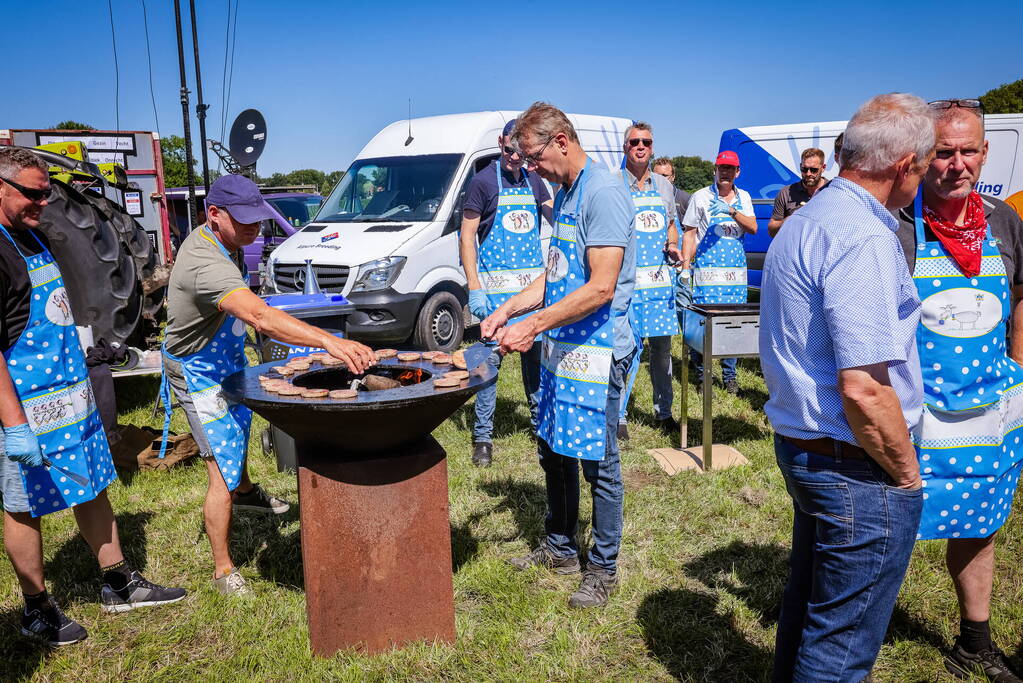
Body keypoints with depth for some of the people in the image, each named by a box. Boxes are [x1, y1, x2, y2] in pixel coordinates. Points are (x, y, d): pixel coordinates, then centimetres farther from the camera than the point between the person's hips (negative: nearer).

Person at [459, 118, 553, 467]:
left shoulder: (533, 181, 12)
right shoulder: (483, 182, -3)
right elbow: (466, 236, -6)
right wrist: (474, 289, -13)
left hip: (533, 282, 5)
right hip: (496, 285, -5)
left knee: (535, 353, 12)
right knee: (491, 357, -4)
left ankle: (541, 421, 26)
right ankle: (482, 436, 6)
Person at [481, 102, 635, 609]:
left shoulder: (604, 192, -16)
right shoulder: (564, 194, 13)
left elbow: (600, 288, -24)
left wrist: (533, 326, -22)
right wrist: (509, 309, 5)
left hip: (597, 351, -9)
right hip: (561, 347, 9)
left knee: (597, 462, 3)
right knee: (554, 451, 18)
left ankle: (603, 569, 21)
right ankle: (560, 548, 36)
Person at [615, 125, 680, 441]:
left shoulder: (664, 185, 14)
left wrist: (672, 245, 4)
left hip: (660, 277, 5)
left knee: (662, 344, 10)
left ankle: (663, 411, 23)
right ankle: (617, 415, 5)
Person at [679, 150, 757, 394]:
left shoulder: (744, 197, 14)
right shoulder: (701, 197, 4)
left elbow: (753, 228, 2)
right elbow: (689, 234, 3)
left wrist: (732, 211, -14)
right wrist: (685, 264, -6)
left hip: (736, 270, 4)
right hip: (707, 269, -3)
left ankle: (730, 375, 14)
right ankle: (702, 374, 5)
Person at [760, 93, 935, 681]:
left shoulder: (805, 220, 11)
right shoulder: (866, 236, -22)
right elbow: (864, 389, -28)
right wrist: (907, 474, -12)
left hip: (799, 446, 10)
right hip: (859, 469, -10)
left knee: (809, 602, 27)